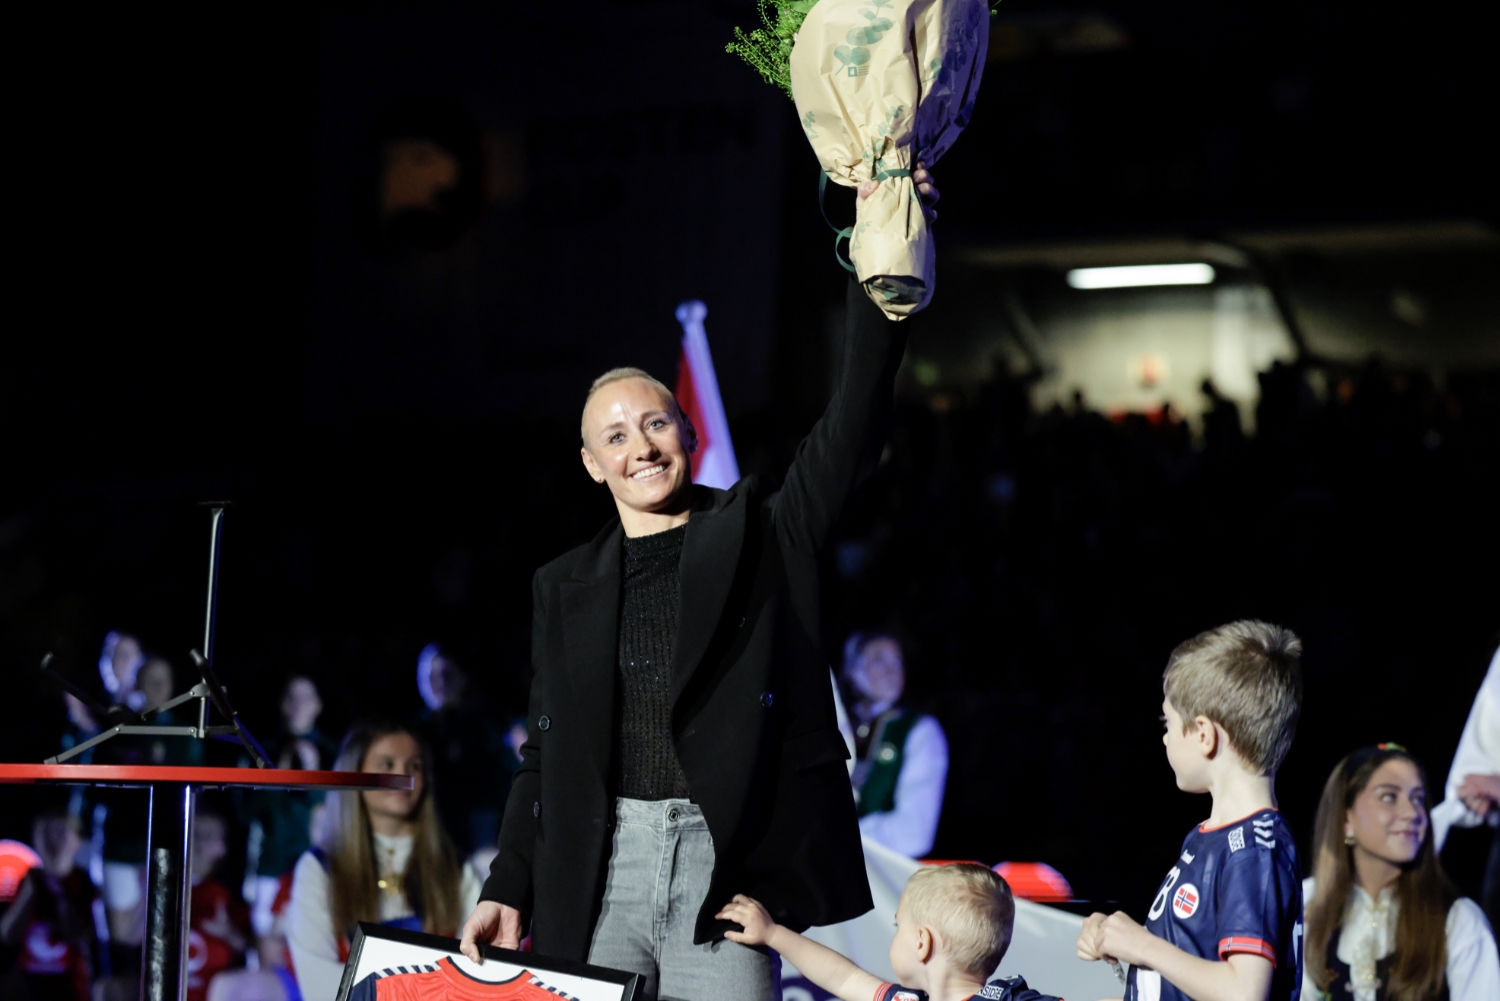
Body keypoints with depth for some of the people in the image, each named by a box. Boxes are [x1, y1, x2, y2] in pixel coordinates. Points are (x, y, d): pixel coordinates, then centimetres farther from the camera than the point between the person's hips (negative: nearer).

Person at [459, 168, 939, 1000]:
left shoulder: (757, 534, 8)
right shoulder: (564, 588, 15)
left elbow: (851, 425, -4)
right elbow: (543, 754, 18)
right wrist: (509, 888, 10)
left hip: (724, 865, -3)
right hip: (599, 870, 3)